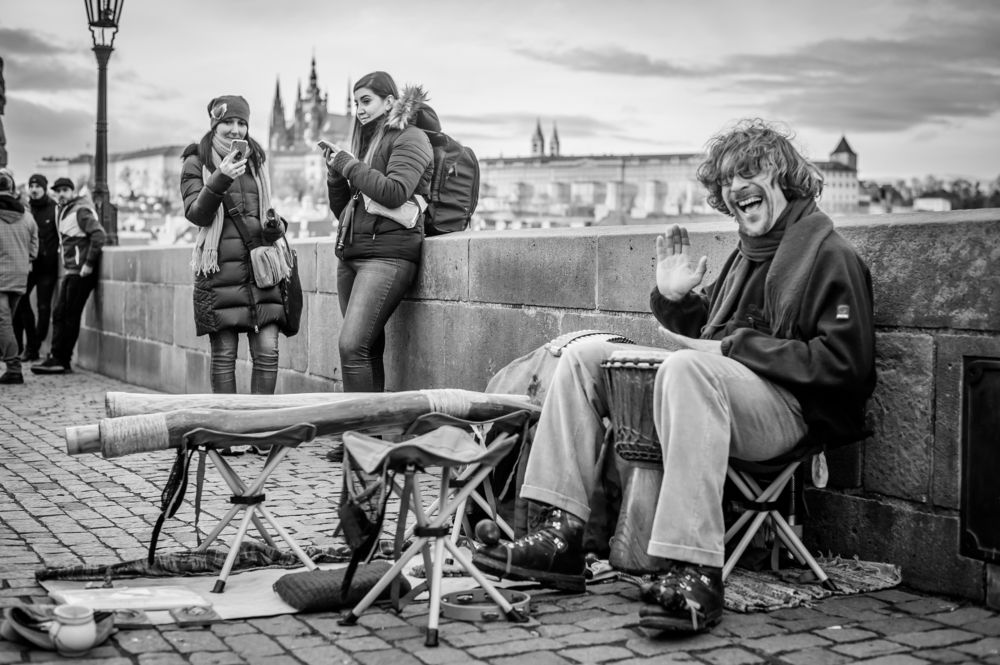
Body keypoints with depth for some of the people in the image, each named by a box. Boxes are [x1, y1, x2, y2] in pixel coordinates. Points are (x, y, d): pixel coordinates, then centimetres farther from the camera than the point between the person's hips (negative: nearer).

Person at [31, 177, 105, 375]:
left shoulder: (81, 211, -11)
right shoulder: (62, 212, 18)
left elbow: (99, 235, -21)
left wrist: (89, 264, -22)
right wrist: (66, 269, 14)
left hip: (81, 272, -10)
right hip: (70, 271, 10)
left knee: (70, 316, -6)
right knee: (59, 314, 9)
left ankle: (59, 360, -2)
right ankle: (57, 359, 12)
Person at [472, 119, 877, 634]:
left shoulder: (829, 253, -3)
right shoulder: (746, 253, 25)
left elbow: (845, 364, -14)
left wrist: (734, 346, -15)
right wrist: (674, 299, 7)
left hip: (788, 407, -9)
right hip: (717, 389, 9)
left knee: (686, 368, -39)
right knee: (583, 356, 1)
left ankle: (695, 574, -43)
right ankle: (561, 535, -11)